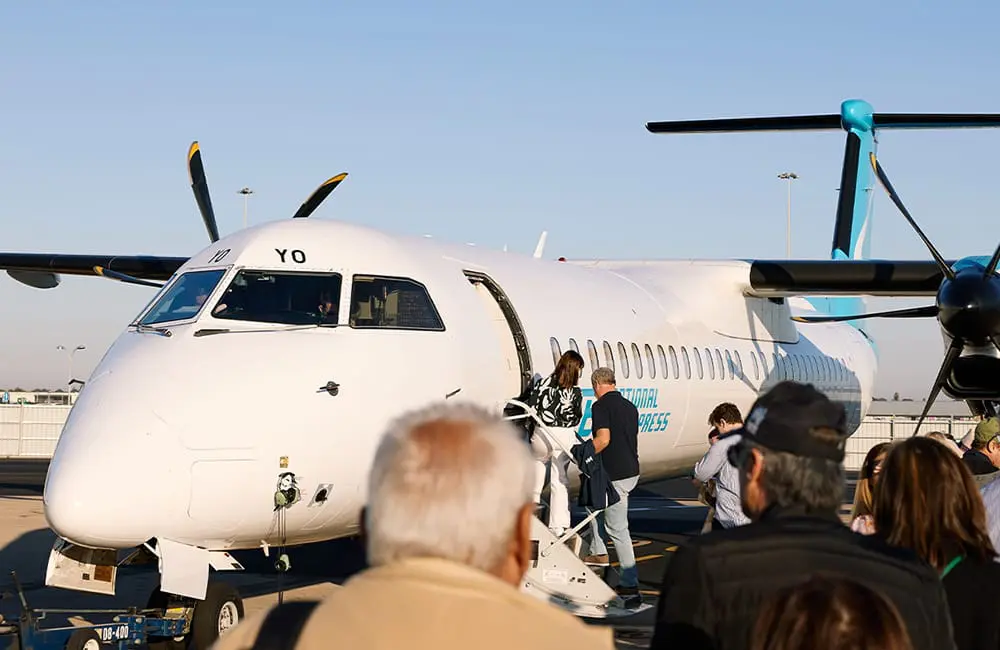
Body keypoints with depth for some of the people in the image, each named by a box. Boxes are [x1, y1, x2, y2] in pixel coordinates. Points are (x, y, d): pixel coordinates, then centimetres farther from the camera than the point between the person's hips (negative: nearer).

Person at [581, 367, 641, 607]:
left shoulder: (601, 406, -12)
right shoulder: (630, 406, 14)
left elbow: (603, 439, -24)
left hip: (615, 475, -9)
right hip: (631, 470, 9)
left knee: (618, 529, -6)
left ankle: (630, 586, -7)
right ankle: (598, 553, 35)